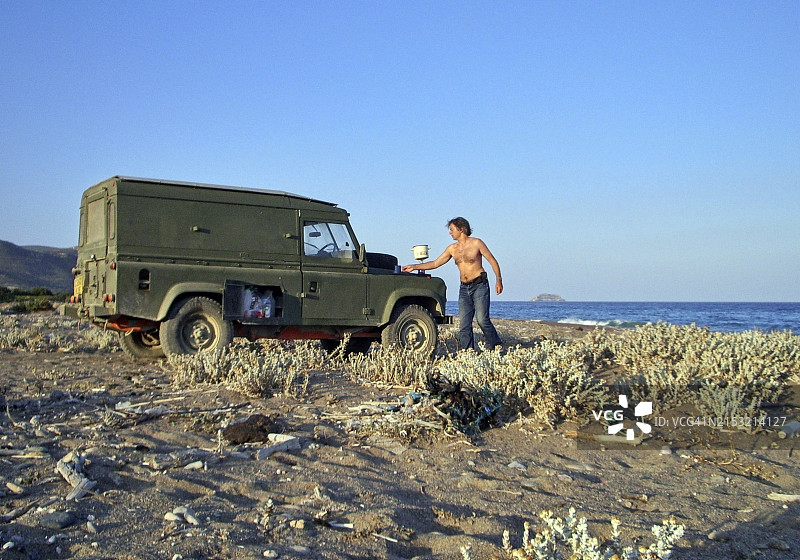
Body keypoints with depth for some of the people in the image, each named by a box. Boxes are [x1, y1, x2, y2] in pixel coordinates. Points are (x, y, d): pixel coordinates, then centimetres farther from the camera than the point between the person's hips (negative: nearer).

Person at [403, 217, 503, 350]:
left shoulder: (476, 243, -5)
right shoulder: (452, 249, 9)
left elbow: (492, 261, -1)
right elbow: (435, 263, 13)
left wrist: (498, 280, -7)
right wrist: (414, 267, 7)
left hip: (480, 285, -5)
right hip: (464, 288, 5)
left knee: (482, 320, -12)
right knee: (464, 323, -1)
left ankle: (496, 348, 3)